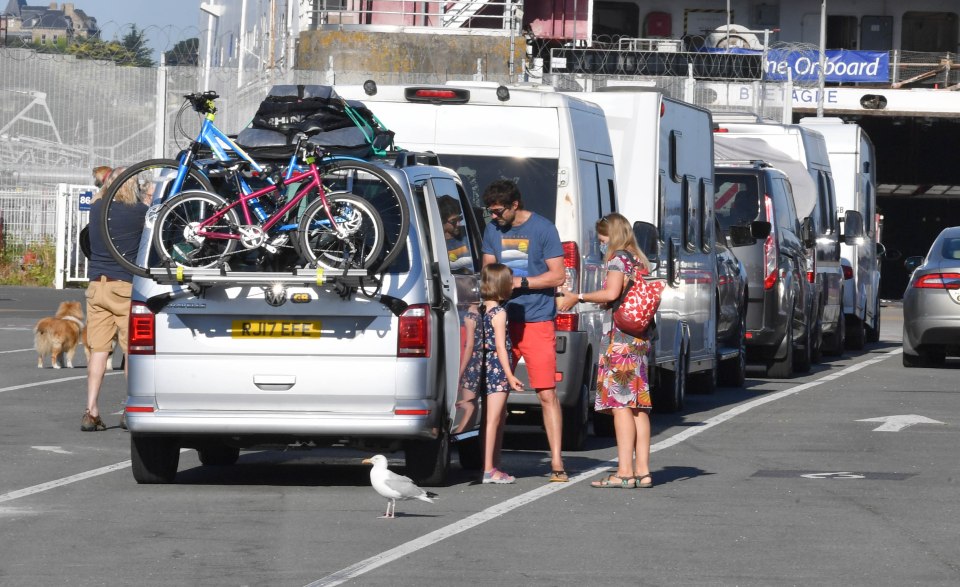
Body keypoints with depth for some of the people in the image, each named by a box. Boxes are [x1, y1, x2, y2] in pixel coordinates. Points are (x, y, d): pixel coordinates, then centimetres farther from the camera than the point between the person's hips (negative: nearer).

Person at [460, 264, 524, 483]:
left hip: (484, 369, 8)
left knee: (500, 417, 16)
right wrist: (509, 375, -16)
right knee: (493, 419, -7)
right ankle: (488, 469, -8)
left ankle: (494, 466, 19)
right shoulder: (499, 313, -12)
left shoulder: (482, 310, 10)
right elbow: (500, 346, -16)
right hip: (497, 369, -8)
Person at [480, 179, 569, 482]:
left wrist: (522, 282, -12)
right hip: (502, 320, 5)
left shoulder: (543, 229, -3)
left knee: (547, 393, -7)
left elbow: (558, 276, -4)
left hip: (537, 321, -5)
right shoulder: (492, 230, 12)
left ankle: (557, 463, -6)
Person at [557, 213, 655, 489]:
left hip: (621, 339, -9)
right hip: (640, 340, 9)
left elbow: (612, 292, -20)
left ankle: (625, 471, -15)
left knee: (620, 403, -10)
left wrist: (578, 297, -10)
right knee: (638, 405, 7)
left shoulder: (618, 257, -6)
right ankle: (642, 470, 5)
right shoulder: (639, 260, 19)